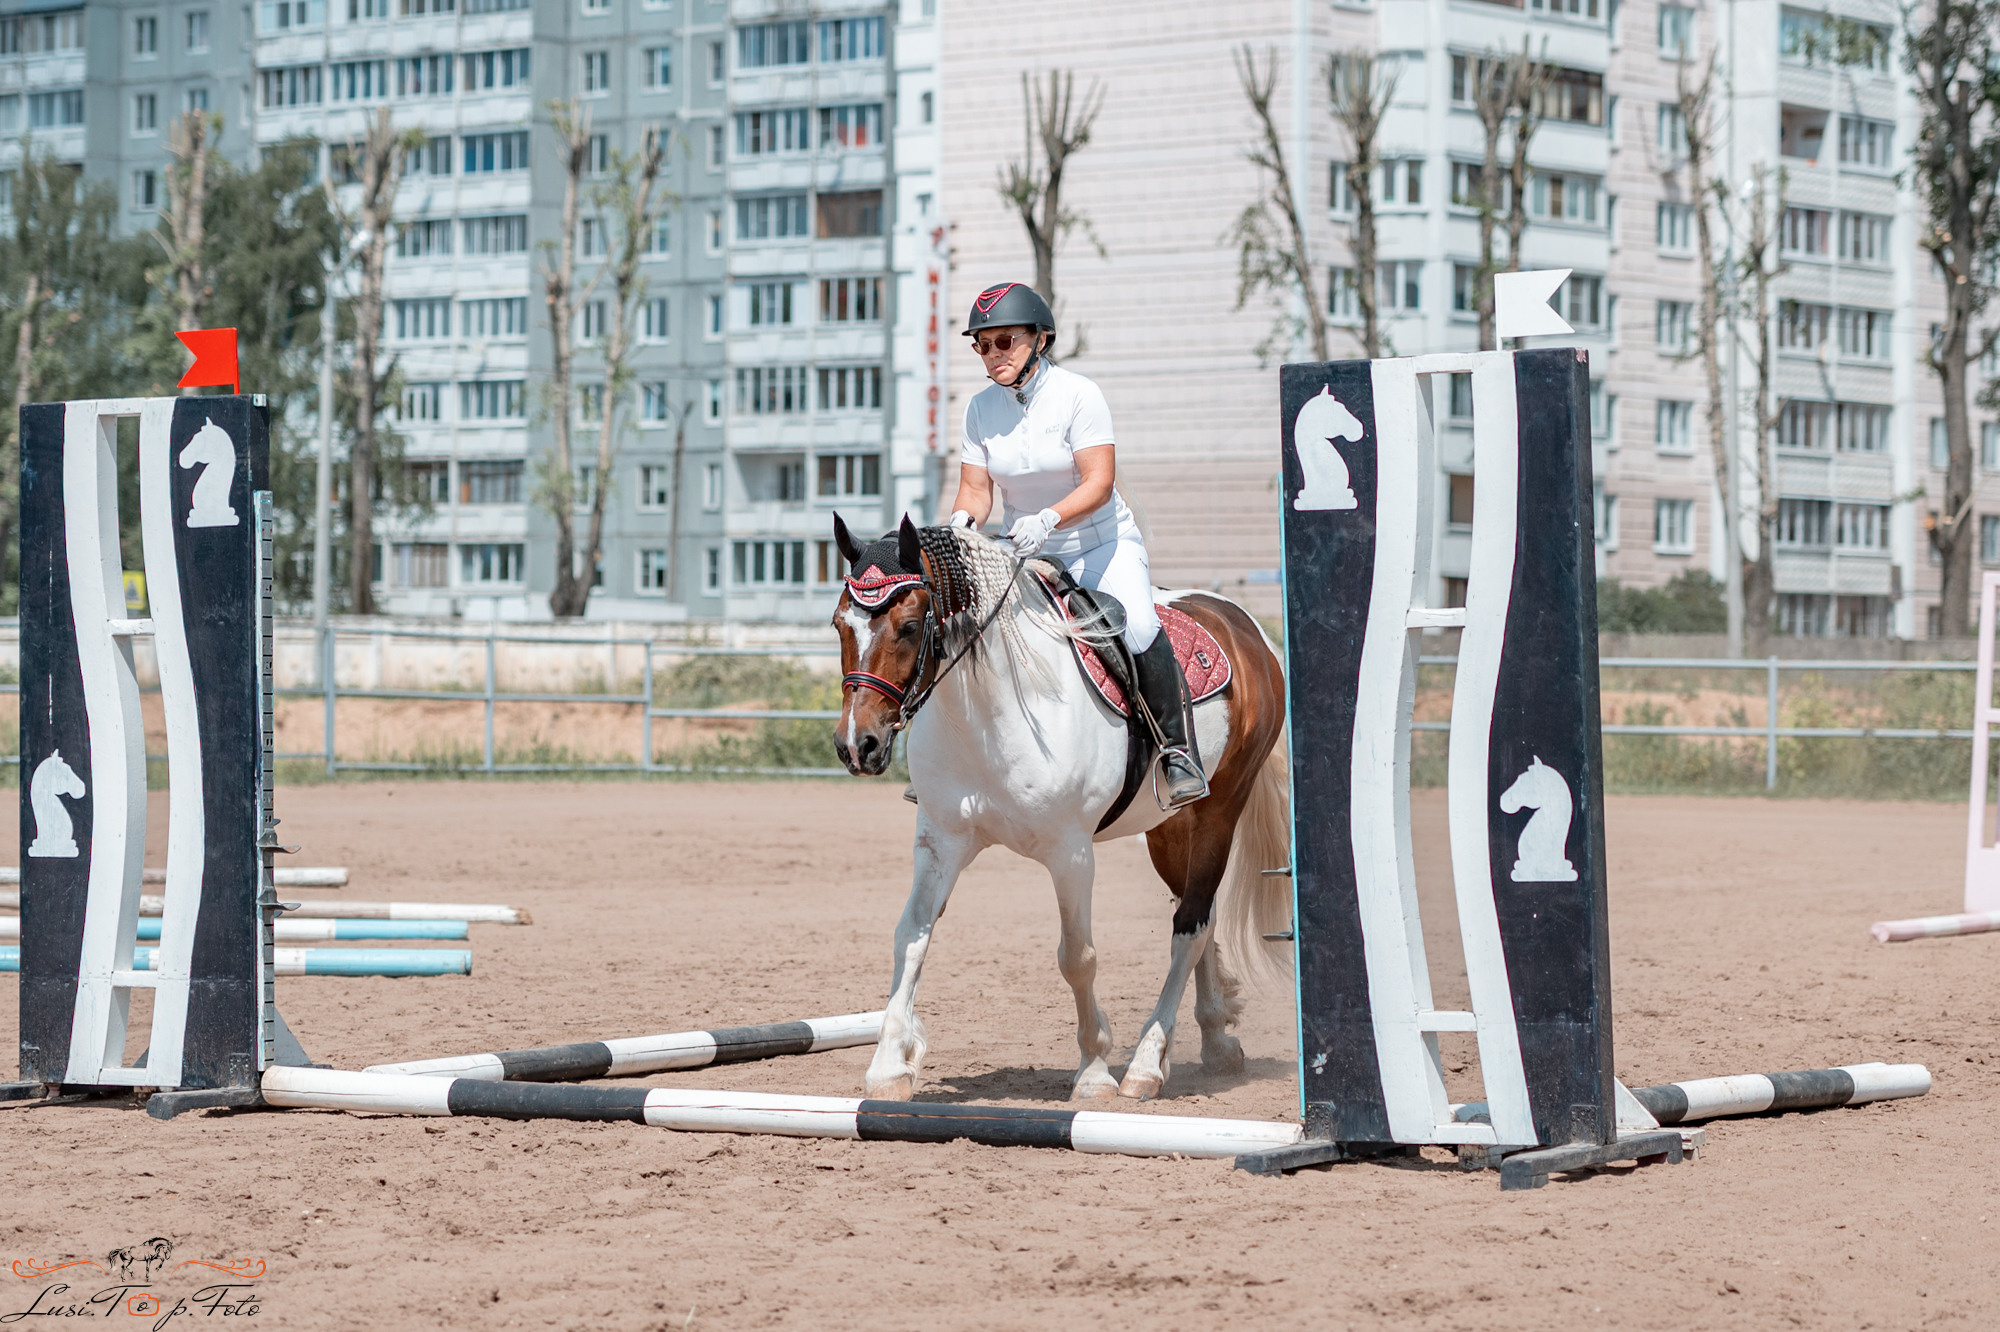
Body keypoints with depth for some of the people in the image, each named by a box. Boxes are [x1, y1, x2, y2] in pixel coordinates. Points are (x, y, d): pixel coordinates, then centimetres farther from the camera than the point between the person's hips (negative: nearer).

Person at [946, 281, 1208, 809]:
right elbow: (976, 488, 1)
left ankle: (1177, 746, -17)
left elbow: (1099, 483, -21)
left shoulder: (1076, 394, -14)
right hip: (1026, 555, 5)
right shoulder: (981, 407, 0)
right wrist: (962, 519, -24)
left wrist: (1048, 518, -38)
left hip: (1103, 544, -5)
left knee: (1137, 626, -30)